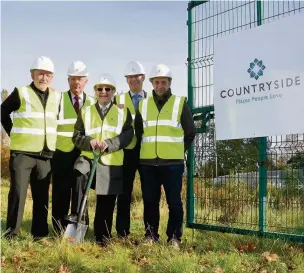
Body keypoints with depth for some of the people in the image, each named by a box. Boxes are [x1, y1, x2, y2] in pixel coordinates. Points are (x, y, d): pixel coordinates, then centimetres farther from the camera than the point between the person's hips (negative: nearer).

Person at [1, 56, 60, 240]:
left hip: (45, 155, 4)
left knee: (42, 196, 8)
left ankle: (40, 234, 17)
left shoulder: (56, 97, 8)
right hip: (22, 153, -4)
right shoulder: (21, 93, -5)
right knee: (18, 193, -3)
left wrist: (51, 139, 11)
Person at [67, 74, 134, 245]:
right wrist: (89, 142, -15)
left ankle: (102, 238, 17)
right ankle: (77, 216, -24)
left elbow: (127, 136, -3)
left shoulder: (123, 112, 10)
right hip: (89, 158, 0)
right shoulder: (86, 112, 14)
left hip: (111, 164, 0)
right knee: (78, 175, -34)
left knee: (106, 204, 4)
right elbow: (77, 136, 7)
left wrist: (108, 144, -19)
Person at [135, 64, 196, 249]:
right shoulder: (143, 105, 10)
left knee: (174, 201, 1)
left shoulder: (180, 103, 2)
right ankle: (150, 236, 17)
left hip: (173, 162, -3)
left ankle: (175, 238, 9)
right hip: (148, 163, 3)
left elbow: (190, 132, 8)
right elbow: (138, 132, 20)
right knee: (150, 201, 7)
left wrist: (178, 150, 9)